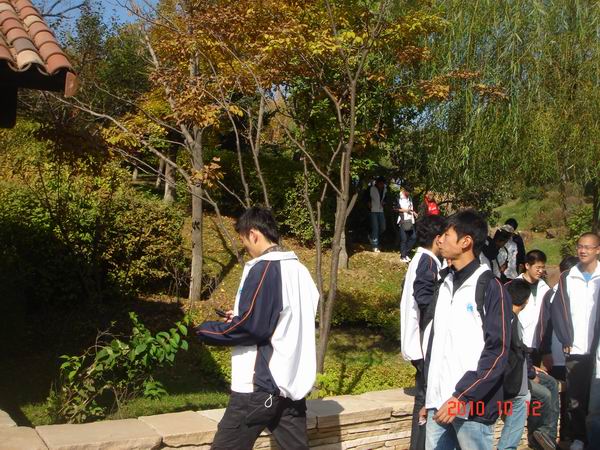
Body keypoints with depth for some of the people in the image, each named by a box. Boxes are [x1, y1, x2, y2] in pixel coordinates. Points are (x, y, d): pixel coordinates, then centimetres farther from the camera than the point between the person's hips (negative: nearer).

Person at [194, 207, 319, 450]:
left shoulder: (263, 269, -15)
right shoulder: (299, 269, 10)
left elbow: (249, 328, -18)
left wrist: (204, 331, -3)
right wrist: (239, 318, 18)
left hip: (259, 385, -8)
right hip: (294, 381, 8)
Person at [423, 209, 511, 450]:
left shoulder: (491, 287, -8)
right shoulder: (445, 283, 12)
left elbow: (497, 352, -14)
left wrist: (461, 397, -18)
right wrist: (429, 394, 14)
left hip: (473, 406, -6)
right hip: (439, 401, 6)